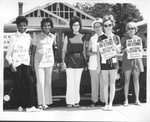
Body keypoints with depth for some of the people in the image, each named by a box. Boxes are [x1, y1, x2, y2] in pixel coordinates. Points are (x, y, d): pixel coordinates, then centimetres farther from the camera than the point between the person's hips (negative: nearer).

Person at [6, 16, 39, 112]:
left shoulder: (28, 37, 9)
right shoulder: (13, 37, -1)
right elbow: (9, 54, -1)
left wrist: (30, 62, 6)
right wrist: (11, 64, -11)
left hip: (26, 64, 2)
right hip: (16, 64, -2)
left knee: (30, 83, -13)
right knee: (20, 85, 1)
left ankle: (29, 106, -9)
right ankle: (21, 105, 17)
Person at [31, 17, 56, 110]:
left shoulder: (53, 37, 8)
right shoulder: (37, 36, -1)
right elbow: (33, 50, 3)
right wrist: (32, 63, 0)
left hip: (49, 62, 3)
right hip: (39, 62, -3)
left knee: (48, 83, 6)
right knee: (40, 83, -6)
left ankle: (47, 102, 13)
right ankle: (41, 103, -1)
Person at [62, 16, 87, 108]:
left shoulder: (82, 37, 8)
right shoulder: (68, 37, 3)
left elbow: (84, 50, 12)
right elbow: (64, 50, 3)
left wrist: (85, 61, 8)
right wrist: (63, 61, -4)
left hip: (80, 61, 2)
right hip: (70, 60, -2)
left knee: (77, 82, 6)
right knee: (70, 82, -4)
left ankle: (76, 101, 14)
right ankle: (70, 101, 3)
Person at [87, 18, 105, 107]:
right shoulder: (92, 38, 9)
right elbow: (88, 52, 8)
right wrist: (96, 53, -10)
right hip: (93, 64, 1)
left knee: (103, 83, -3)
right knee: (94, 83, 2)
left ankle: (104, 100, 5)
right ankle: (94, 100, 9)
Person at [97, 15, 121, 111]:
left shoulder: (116, 37, 6)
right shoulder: (101, 38, 4)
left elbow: (119, 51, 8)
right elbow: (99, 52, 5)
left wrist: (114, 46, -12)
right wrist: (98, 65, 2)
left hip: (113, 62, 0)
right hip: (104, 63, 0)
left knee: (112, 83, 1)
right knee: (105, 84, 3)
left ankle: (110, 103, 6)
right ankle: (106, 104, 9)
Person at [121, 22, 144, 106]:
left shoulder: (138, 38, 9)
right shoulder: (124, 39, 2)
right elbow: (121, 50, 0)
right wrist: (125, 49, -20)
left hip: (136, 60, 2)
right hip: (127, 61, -2)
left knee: (136, 80, 4)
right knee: (127, 80, -1)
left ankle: (137, 99, 10)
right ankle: (126, 99, 6)